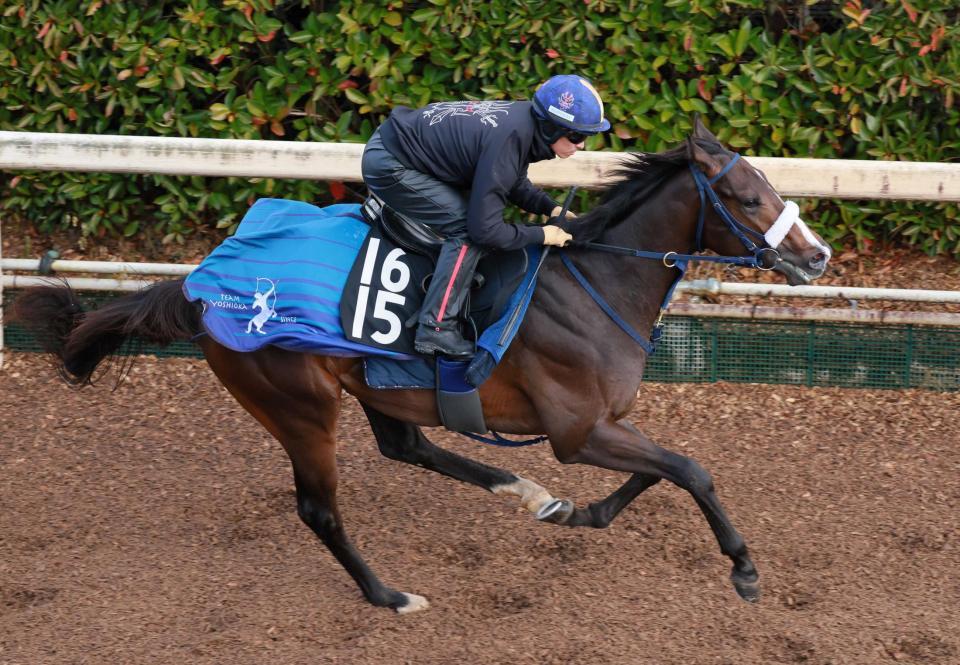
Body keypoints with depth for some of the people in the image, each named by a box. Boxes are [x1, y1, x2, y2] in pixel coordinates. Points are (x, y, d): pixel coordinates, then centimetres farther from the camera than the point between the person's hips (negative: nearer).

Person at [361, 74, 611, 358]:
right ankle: (436, 329, -10)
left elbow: (516, 184, 18)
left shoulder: (524, 120, -2)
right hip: (386, 165, -10)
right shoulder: (507, 142, -29)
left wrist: (551, 208, 3)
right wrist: (541, 235, -14)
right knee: (466, 230, -13)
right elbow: (484, 229, -26)